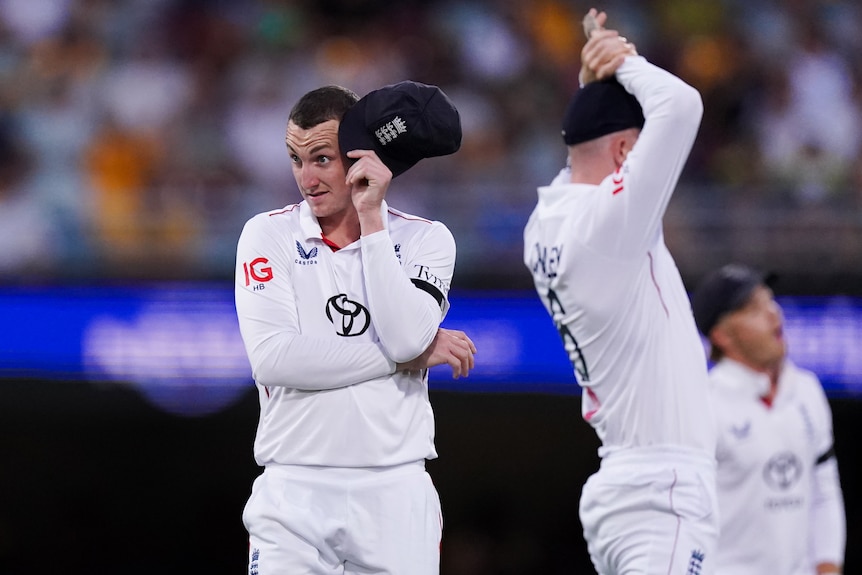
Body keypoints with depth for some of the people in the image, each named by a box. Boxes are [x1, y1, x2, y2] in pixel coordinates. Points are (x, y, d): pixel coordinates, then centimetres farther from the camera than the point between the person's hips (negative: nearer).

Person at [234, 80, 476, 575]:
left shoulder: (424, 239, 6)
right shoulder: (268, 236, 4)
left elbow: (405, 337, -13)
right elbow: (272, 359, -10)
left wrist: (371, 218, -11)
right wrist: (412, 355, -10)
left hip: (395, 496, 1)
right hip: (293, 495, 0)